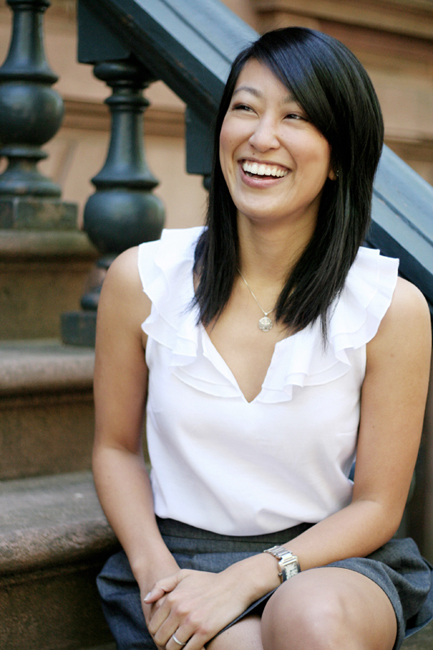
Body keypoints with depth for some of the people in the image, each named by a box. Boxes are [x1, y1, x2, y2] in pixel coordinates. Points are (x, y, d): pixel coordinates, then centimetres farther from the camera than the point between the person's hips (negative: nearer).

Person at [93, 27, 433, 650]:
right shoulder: (142, 280, -4)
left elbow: (377, 505, -4)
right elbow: (116, 448, 7)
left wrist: (245, 580, -17)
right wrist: (155, 570, -10)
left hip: (328, 561, 0)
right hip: (179, 557, 0)